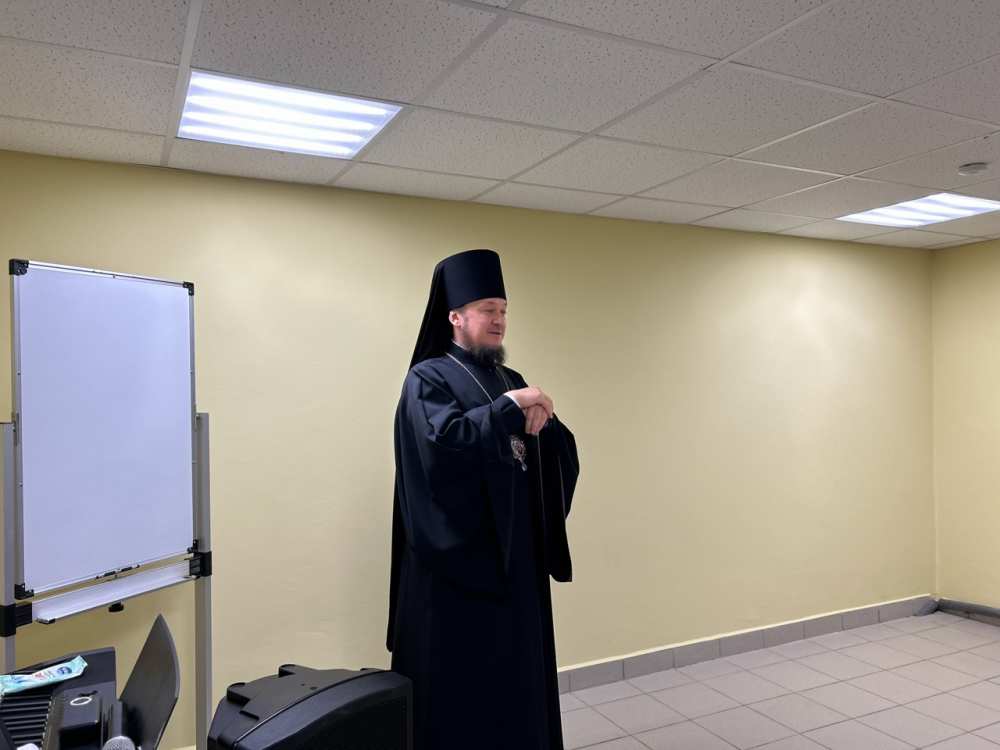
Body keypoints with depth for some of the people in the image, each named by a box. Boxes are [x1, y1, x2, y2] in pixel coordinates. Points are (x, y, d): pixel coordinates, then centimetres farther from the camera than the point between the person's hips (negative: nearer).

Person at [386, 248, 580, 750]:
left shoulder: (511, 380, 13)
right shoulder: (428, 379, -7)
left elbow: (562, 453, 8)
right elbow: (443, 441, -26)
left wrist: (541, 424, -13)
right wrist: (509, 408, -21)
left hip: (515, 555, 7)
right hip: (458, 557, -7)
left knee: (516, 675, 15)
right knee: (460, 681, 3)